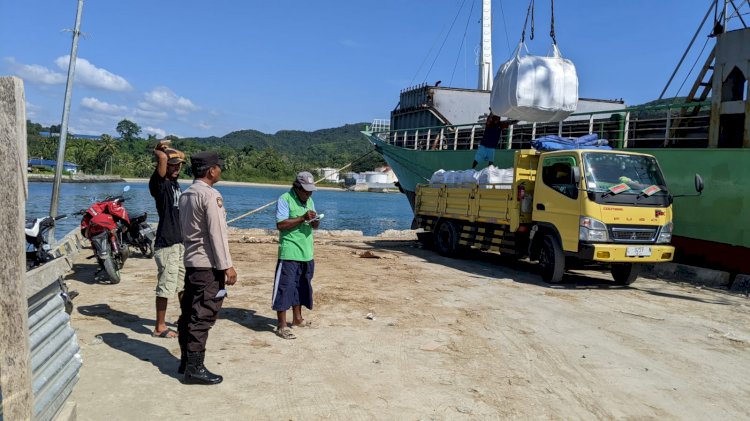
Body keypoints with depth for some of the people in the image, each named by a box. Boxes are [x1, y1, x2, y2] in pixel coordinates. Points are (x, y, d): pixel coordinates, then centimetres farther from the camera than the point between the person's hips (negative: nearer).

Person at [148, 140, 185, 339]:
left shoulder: (175, 183, 13)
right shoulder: (158, 183, -12)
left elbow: (181, 157, 30)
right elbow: (163, 158, -29)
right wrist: (157, 151, -9)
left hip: (181, 242, 9)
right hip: (167, 243, -9)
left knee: (185, 284, 20)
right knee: (166, 286, -3)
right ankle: (159, 327, 8)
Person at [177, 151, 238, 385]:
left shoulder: (186, 194, 12)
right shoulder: (210, 195, -15)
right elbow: (217, 234, -18)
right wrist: (227, 266, -15)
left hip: (191, 261, 9)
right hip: (208, 264, -9)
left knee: (189, 313, 13)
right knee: (203, 317, -5)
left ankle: (186, 361, 22)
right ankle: (195, 368, -1)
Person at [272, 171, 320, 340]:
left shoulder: (309, 201, 15)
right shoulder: (285, 199, -10)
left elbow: (314, 226, 19)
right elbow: (280, 224, -19)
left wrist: (315, 222, -5)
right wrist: (302, 218, -23)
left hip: (306, 253, 8)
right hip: (289, 253, -8)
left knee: (301, 286, 17)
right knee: (285, 287, -6)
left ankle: (297, 318, 32)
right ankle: (281, 326, -1)